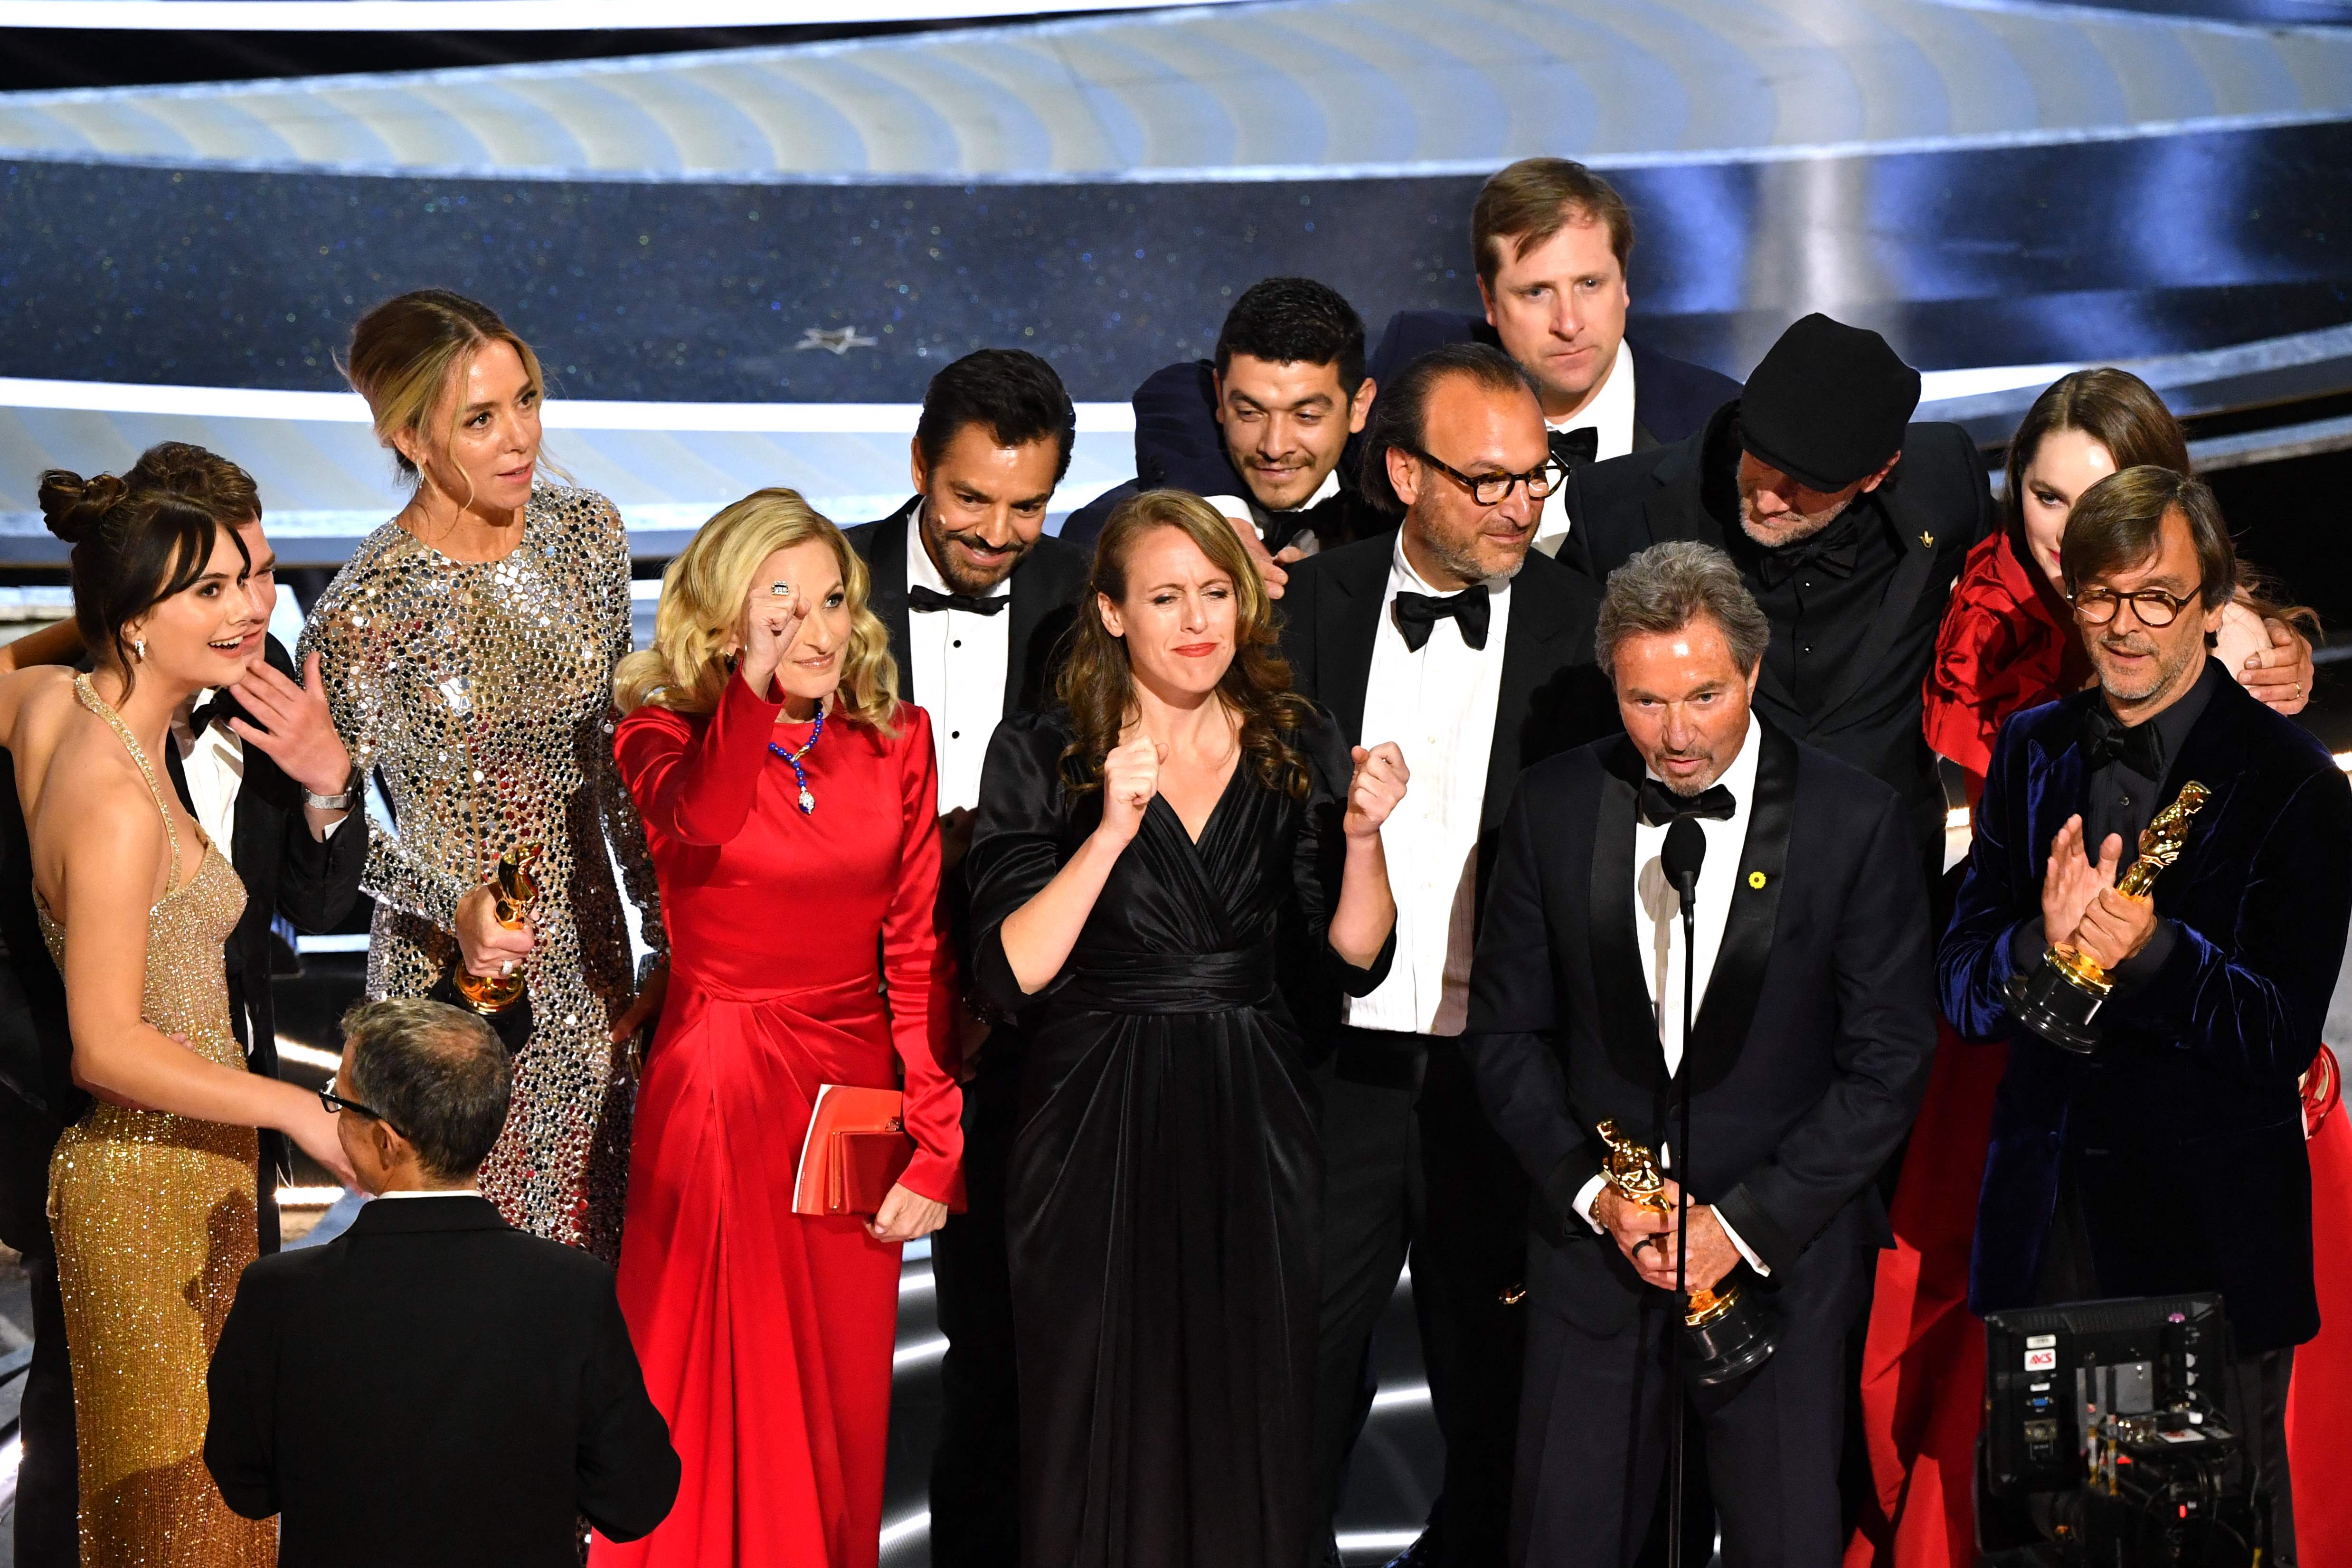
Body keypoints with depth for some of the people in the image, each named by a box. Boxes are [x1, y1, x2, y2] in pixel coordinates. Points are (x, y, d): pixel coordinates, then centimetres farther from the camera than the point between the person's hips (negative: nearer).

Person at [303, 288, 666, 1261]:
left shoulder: (587, 533, -1)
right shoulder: (366, 613, -17)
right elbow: (340, 825, -9)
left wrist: (666, 926, 9)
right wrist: (455, 906, -26)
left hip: (588, 956, 5)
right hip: (459, 980, -5)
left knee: (593, 1237, 15)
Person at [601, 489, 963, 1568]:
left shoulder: (897, 742, 4)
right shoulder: (665, 734, -2)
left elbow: (920, 953, 0)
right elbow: (701, 823, -28)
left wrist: (936, 1144, -6)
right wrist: (757, 673, -29)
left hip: (857, 1090, 3)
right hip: (717, 1090, -2)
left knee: (837, 1393, 9)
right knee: (715, 1397, 1)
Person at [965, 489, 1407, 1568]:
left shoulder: (1300, 754, 6)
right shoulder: (1041, 758, -2)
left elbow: (1356, 959, 3)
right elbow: (1011, 974, -12)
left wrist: (1362, 833, -13)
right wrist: (1112, 830, -21)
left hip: (1254, 1128, 2)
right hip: (1100, 1138, -2)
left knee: (1251, 1433, 7)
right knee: (1102, 1441, 4)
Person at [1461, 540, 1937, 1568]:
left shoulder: (1856, 822, -7)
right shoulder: (1553, 807, 0)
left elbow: (1889, 1059, -6)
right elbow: (1504, 1029, 6)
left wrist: (1748, 1223, -12)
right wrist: (1589, 1191, -8)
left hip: (1783, 1254, -2)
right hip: (1591, 1247, 2)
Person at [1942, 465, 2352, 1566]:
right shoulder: (2031, 751, 8)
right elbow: (1960, 988, 4)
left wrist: (2152, 949, -27)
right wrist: (2042, 940, -18)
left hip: (2209, 1237, -4)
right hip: (2043, 1224, 4)